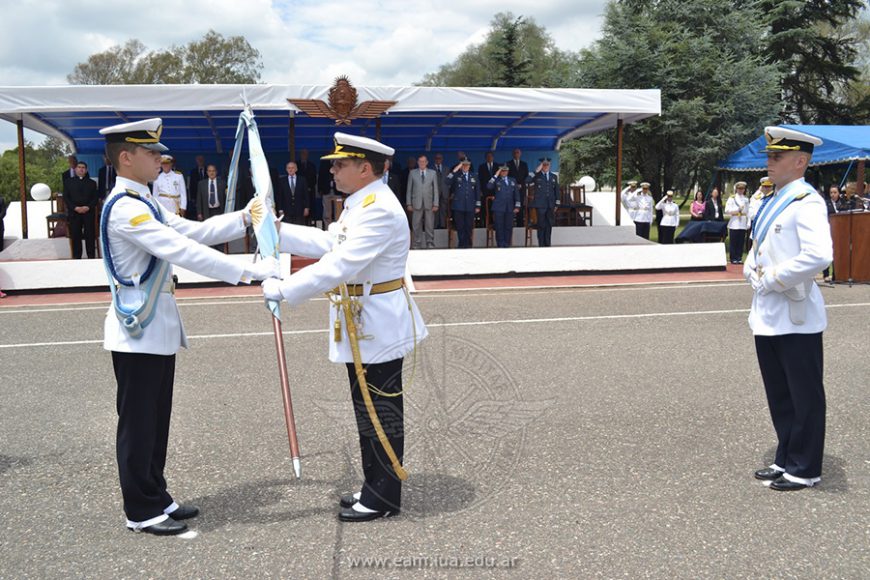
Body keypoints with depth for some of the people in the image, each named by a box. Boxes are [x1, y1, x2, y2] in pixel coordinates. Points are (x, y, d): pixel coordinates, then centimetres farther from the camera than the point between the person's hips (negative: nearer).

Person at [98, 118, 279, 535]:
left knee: (156, 420, 16)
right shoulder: (125, 207, -20)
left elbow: (193, 231, 14)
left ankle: (155, 498, 27)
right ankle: (141, 511, 13)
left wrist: (244, 218, 3)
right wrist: (249, 271, -29)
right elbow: (183, 251, -28)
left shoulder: (144, 203, 13)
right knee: (139, 423, 1)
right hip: (139, 331, -10)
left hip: (156, 328, 10)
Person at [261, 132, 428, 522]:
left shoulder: (379, 210, -22)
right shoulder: (361, 204, 12)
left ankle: (383, 499, 15)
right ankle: (375, 487, 31)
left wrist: (283, 290, -24)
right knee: (369, 412, 18)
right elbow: (328, 243, 20)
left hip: (379, 329, -10)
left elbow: (339, 265, -28)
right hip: (363, 327, 10)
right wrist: (276, 231, 14)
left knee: (381, 413, 2)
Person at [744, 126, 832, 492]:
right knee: (779, 396, 16)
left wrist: (772, 279, -18)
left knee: (804, 397, 4)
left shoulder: (806, 202, -14)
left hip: (795, 317, -8)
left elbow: (818, 256, -29)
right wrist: (752, 272, 1)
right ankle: (786, 460, 29)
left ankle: (805, 470, 16)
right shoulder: (771, 202, 13)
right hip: (766, 316, 8)